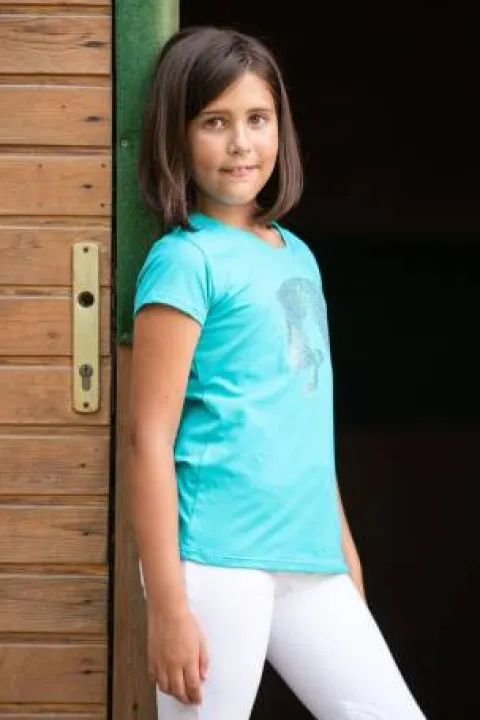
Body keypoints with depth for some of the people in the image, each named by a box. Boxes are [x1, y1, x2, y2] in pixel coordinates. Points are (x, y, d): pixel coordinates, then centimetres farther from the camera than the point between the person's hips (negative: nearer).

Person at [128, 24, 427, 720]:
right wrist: (166, 603, -17)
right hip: (217, 558, -7)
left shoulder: (298, 257, 15)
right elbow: (150, 436, -12)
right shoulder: (186, 259, -7)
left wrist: (343, 544, 20)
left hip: (311, 561, 7)